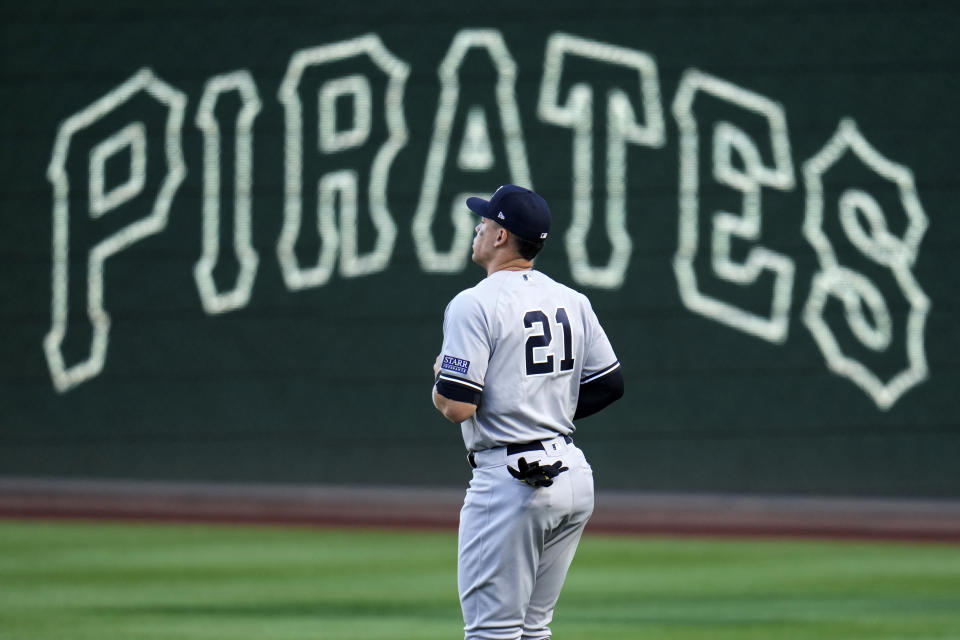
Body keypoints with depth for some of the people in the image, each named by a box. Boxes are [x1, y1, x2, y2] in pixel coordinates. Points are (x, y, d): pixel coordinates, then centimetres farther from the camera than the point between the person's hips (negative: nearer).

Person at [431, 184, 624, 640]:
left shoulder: (475, 304, -12)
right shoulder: (572, 302, 10)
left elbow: (457, 407, -17)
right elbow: (610, 384, 13)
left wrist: (440, 379, 4)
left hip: (510, 480, -8)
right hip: (574, 476, 8)